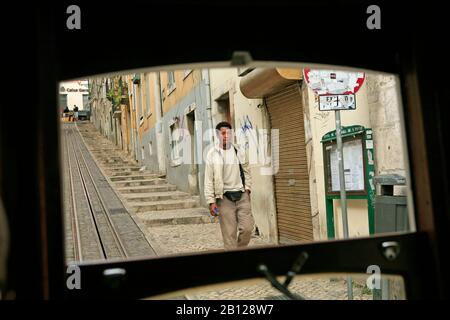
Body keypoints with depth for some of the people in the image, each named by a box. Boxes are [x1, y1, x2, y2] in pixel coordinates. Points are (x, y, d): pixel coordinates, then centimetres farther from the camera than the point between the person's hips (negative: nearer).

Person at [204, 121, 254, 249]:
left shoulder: (238, 150, 5)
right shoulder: (212, 154, -3)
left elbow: (246, 171, 14)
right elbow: (209, 180, -4)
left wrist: (247, 188, 4)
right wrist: (211, 202, -8)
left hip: (242, 195, 3)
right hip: (225, 197, -2)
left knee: (247, 228, -2)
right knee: (229, 233, -2)